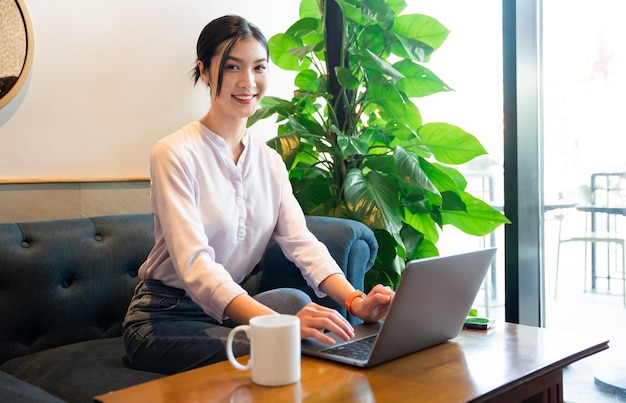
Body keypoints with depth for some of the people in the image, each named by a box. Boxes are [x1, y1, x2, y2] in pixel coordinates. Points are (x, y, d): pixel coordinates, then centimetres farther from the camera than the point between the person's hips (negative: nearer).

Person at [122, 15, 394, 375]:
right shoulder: (175, 154, -17)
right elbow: (194, 265, -29)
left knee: (295, 301, -24)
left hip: (229, 310, 6)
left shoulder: (271, 162, 5)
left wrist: (356, 301, -27)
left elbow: (302, 243, -8)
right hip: (164, 317, -6)